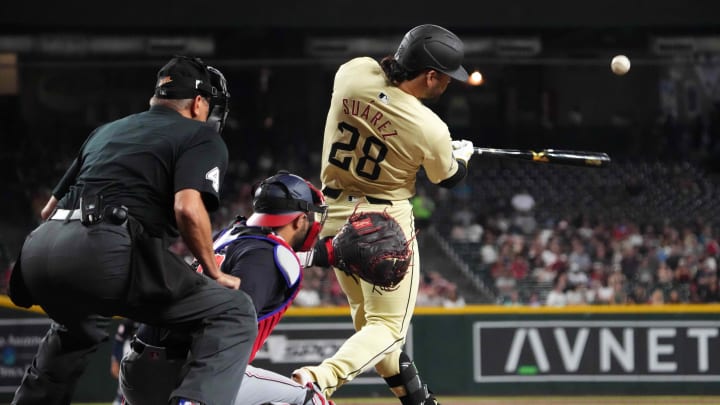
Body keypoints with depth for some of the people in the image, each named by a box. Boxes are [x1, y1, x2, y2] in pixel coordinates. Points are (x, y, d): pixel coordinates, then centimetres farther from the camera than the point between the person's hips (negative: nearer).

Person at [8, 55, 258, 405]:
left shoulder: (106, 131, 32)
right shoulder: (201, 137, 11)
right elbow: (188, 208, -8)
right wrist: (213, 273, 5)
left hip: (39, 249, 7)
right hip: (106, 254, -7)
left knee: (76, 330, 40)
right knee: (234, 313, 0)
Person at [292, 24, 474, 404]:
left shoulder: (352, 72, -10)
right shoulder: (429, 130, -20)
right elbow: (449, 177, 2)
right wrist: (463, 154, 24)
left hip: (334, 217, 6)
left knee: (368, 319, 20)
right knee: (387, 326, 0)